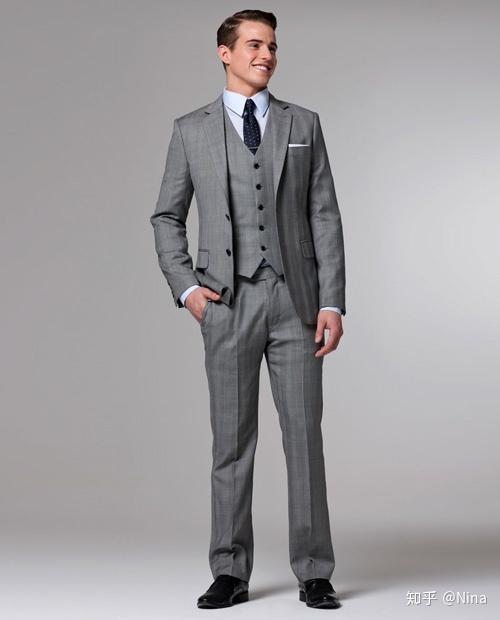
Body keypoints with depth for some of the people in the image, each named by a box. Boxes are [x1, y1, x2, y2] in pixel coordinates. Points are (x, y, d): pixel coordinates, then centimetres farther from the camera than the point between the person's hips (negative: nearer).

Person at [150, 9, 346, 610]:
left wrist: (332, 303, -4)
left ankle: (314, 573, 9)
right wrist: (185, 286, -4)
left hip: (295, 298, 1)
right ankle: (231, 572, 13)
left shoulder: (303, 124, 8)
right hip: (228, 303, 0)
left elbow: (324, 217, 4)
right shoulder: (191, 130, 7)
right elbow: (166, 217, 11)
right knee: (232, 439, 4)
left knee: (304, 434, 0)